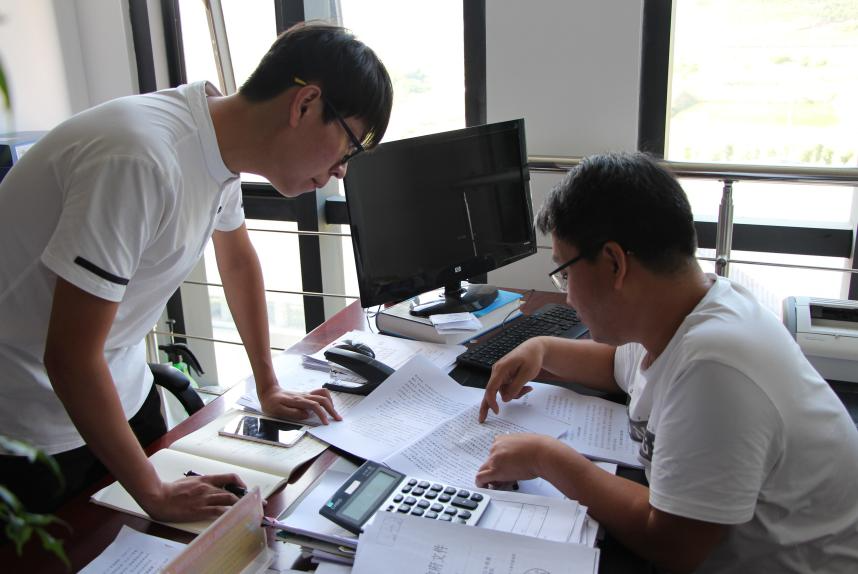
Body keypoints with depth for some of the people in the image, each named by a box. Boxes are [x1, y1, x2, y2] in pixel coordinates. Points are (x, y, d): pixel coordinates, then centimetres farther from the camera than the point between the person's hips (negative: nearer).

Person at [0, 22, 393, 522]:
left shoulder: (220, 142, -6)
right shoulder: (142, 161, -33)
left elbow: (238, 258, 11)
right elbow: (70, 356, -28)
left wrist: (269, 387, 12)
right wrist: (154, 493, -20)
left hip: (119, 387, 7)